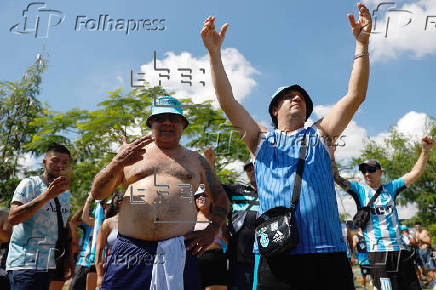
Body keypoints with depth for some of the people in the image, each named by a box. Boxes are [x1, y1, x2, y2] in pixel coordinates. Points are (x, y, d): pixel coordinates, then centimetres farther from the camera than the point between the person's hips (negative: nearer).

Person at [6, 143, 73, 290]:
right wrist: (46, 196, -27)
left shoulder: (66, 192, 12)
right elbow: (12, 218, -20)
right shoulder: (29, 184, -7)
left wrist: (68, 256, 13)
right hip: (26, 265, -6)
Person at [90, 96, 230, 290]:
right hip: (130, 250, 0)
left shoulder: (195, 160, 16)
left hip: (178, 252, 0)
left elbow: (221, 200, 19)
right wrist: (117, 163, -8)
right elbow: (97, 194, 8)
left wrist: (211, 230, 3)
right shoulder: (131, 154, 14)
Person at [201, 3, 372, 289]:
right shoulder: (261, 139, 15)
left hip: (328, 254, 2)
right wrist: (214, 52, -1)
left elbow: (356, 96, 9)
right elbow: (228, 102, 5)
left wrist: (362, 43, 1)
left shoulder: (319, 135, 17)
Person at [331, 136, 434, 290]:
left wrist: (425, 151, -1)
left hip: (400, 249, 4)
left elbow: (415, 173, 11)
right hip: (377, 251, -4)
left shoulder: (390, 189, 13)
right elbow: (337, 178, -6)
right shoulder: (360, 191, 5)